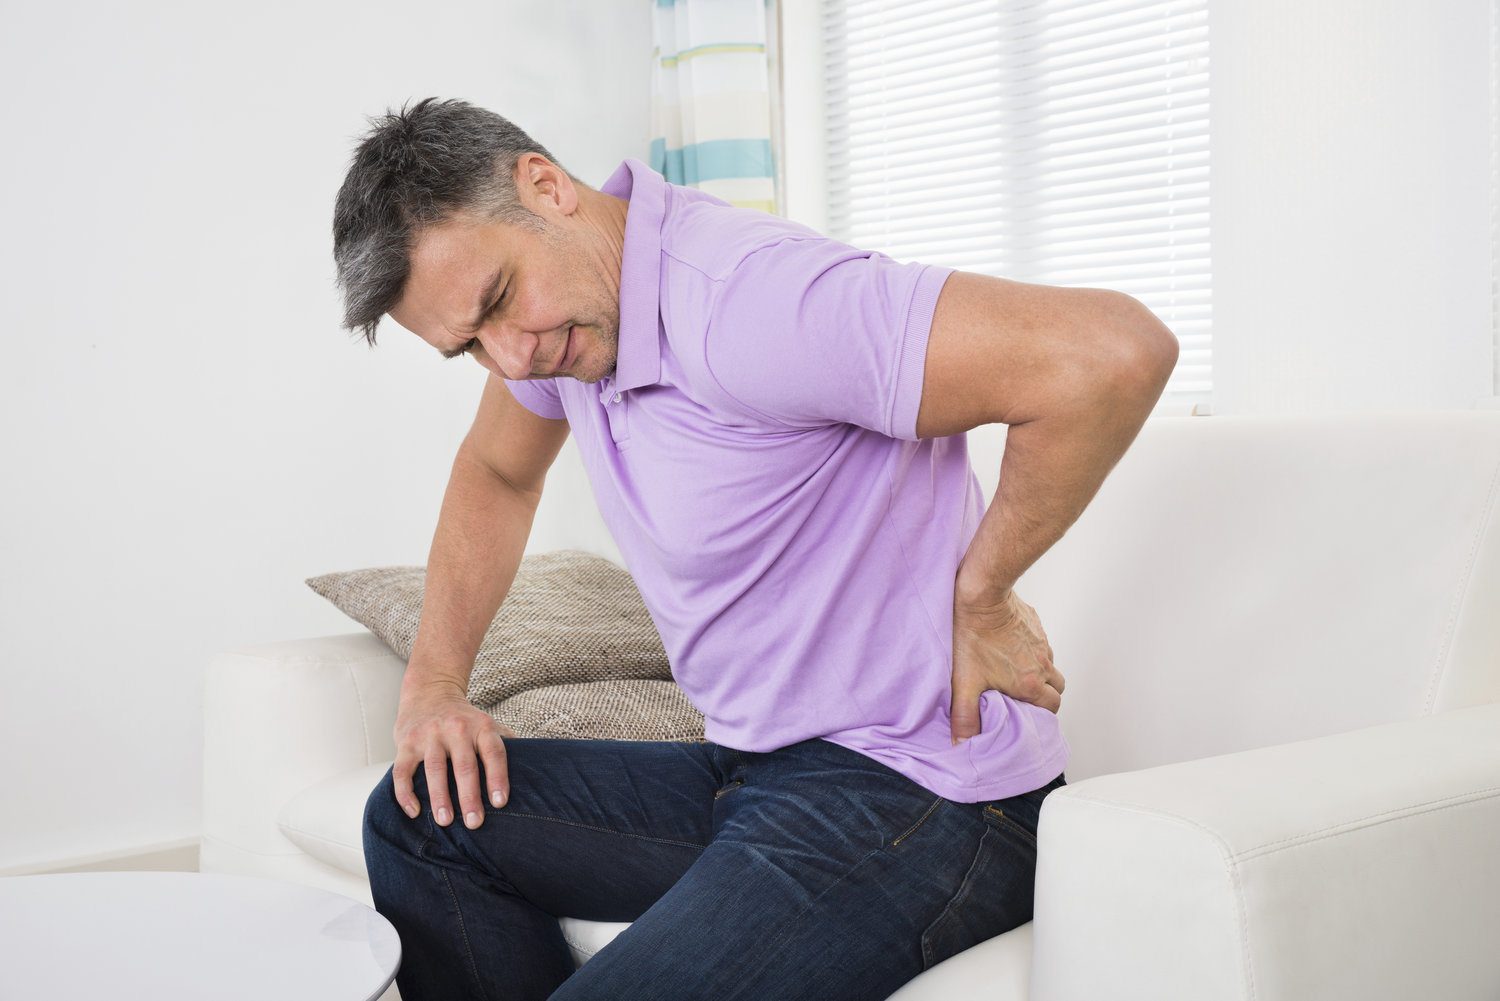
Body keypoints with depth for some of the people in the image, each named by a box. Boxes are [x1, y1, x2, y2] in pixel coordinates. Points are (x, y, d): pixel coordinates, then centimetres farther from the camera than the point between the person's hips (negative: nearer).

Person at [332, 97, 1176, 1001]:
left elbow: (1115, 352, -34)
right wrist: (435, 681, 12)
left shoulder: (742, 306, -26)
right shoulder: (550, 308, 4)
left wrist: (979, 597, -19)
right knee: (419, 816, 7)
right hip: (758, 777, 9)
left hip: (916, 796, -9)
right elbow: (496, 472, 25)